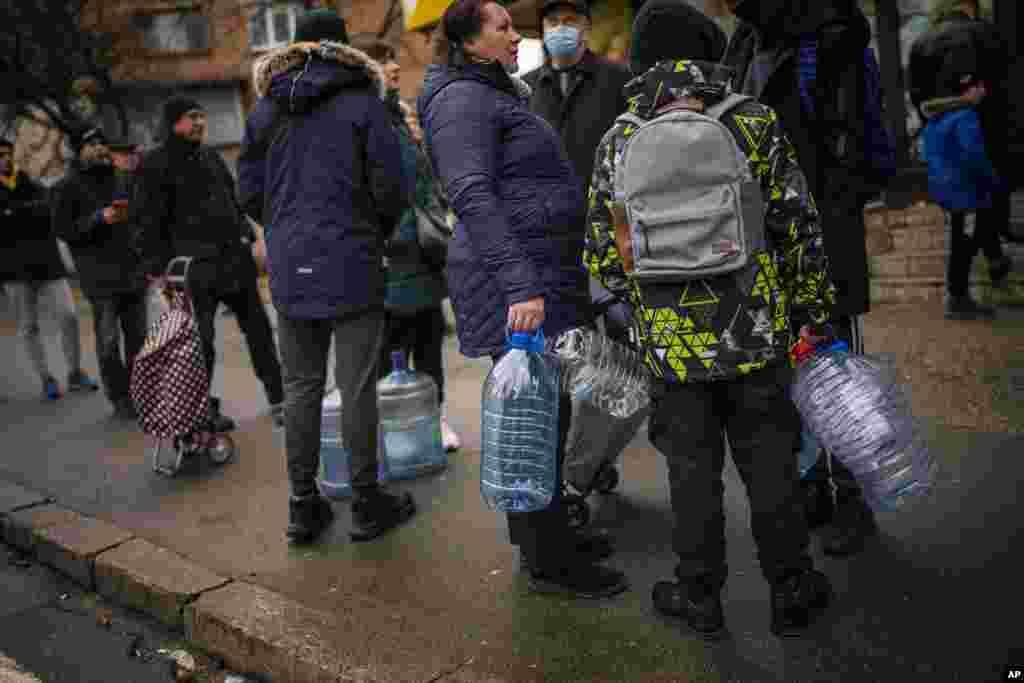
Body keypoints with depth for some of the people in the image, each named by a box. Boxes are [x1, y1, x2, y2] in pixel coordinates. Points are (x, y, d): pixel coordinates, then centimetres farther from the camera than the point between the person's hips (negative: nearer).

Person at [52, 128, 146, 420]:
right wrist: (99, 218, -17)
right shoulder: (70, 186, -1)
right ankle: (120, 399, 7)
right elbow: (61, 229, -7)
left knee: (138, 337, 10)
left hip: (133, 272, 5)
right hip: (100, 278, -5)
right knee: (109, 342, -2)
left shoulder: (122, 179, 13)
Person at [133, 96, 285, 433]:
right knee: (200, 340, 2)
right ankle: (204, 408, 16)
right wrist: (157, 268, -13)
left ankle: (277, 398, 19)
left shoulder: (211, 156, 16)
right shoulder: (156, 164, -5)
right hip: (194, 266, -6)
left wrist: (247, 238, 18)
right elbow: (147, 220, -8)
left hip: (235, 259, 6)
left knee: (258, 329, 9)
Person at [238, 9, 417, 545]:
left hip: (289, 269, 4)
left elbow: (250, 191, 9)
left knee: (300, 388, 10)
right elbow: (391, 188, -7)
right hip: (351, 265, -4)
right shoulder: (363, 103, -3)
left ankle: (303, 507, 17)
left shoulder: (265, 109, 10)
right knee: (357, 388, 3)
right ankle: (366, 504, 12)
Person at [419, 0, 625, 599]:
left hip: (542, 277, 10)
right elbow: (474, 197, -21)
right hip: (515, 284, -10)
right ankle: (547, 561, 5)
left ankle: (547, 533, 28)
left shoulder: (499, 95, 23)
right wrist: (521, 286, -29)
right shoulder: (463, 99, -9)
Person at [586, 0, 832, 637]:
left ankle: (701, 597, 25)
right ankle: (792, 592, 26)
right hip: (756, 331, 0)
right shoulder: (754, 122, -3)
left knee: (693, 469, 13)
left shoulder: (618, 142, 0)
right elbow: (799, 225, -2)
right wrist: (812, 306, 8)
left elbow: (604, 251, 3)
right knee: (769, 462, 13)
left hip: (673, 342, 1)